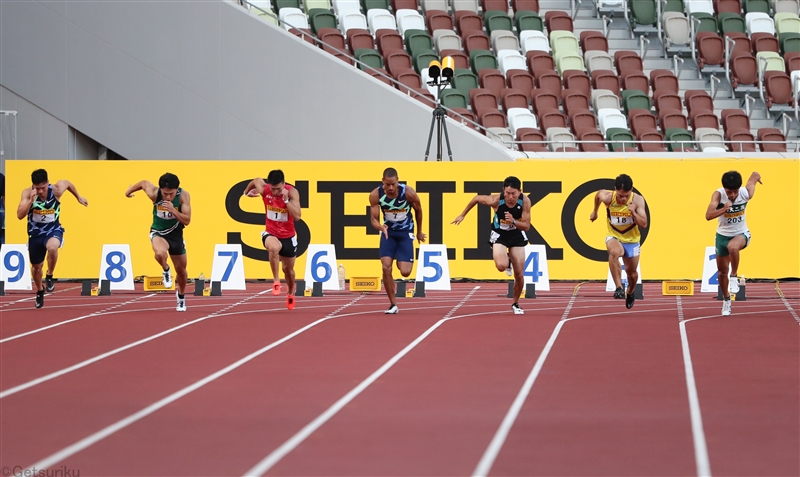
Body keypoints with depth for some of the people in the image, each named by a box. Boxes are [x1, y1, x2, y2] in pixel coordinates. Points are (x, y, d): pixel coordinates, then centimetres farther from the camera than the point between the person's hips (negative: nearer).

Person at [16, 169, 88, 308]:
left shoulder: (57, 190, -20)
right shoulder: (27, 193, -21)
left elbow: (68, 183, 4)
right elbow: (20, 215, -30)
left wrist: (79, 197, 18)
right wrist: (31, 201, -42)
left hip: (53, 230, -2)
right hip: (35, 232, 2)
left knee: (52, 247, -37)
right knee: (36, 266, 16)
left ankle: (49, 276, -10)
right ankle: (40, 291, 48)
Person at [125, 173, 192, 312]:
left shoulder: (184, 195, -23)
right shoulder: (154, 193, -25)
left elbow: (187, 220, -23)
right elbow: (144, 182, -3)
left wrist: (173, 210, -39)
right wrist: (129, 190, 13)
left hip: (176, 234, 2)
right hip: (158, 232, -2)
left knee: (181, 270, 15)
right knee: (160, 254, -37)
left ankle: (181, 296, 44)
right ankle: (166, 270, -2)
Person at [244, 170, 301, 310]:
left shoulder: (292, 192, -22)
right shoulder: (263, 189, -17)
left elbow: (297, 216, -31)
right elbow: (256, 180, 8)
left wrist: (286, 199, -36)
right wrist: (246, 192, 19)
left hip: (288, 236, 0)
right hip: (271, 233, 0)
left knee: (288, 269, 17)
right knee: (274, 248, -38)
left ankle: (291, 293, 47)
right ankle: (276, 281, -24)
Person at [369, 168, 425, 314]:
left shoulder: (408, 192, -24)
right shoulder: (375, 195, -20)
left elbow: (418, 210, -4)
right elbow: (373, 218, -12)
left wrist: (419, 232, 8)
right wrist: (380, 226, -36)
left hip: (405, 232, -1)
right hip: (388, 231, 1)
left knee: (405, 272, -10)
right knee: (386, 267, -14)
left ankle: (402, 262, 31)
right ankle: (393, 305, 0)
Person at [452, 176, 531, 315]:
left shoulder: (525, 201, -25)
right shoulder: (496, 200, -29)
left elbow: (526, 226, -19)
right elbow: (477, 198, -9)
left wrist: (513, 221, -39)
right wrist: (462, 215, 0)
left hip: (517, 235, 2)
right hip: (499, 234, -2)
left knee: (519, 275, 0)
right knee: (501, 266, -28)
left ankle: (516, 303, 27)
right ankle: (507, 260, 12)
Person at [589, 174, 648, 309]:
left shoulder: (638, 200, -22)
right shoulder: (607, 197, -22)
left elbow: (644, 224, -21)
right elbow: (598, 194, 4)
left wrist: (633, 213, -38)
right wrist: (595, 211, 19)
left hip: (632, 240, 1)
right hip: (614, 237, -1)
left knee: (631, 272, 14)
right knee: (614, 252, -38)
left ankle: (630, 293, 47)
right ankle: (618, 287, -36)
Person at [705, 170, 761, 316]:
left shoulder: (746, 193, -23)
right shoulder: (718, 194, -26)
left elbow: (755, 175, -3)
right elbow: (708, 216, -39)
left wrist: (756, 177, 22)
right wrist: (724, 209, -55)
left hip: (741, 234, -2)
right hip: (723, 235, 2)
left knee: (733, 247, -38)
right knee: (722, 271, 12)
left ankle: (734, 276, -16)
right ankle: (726, 299, 37)